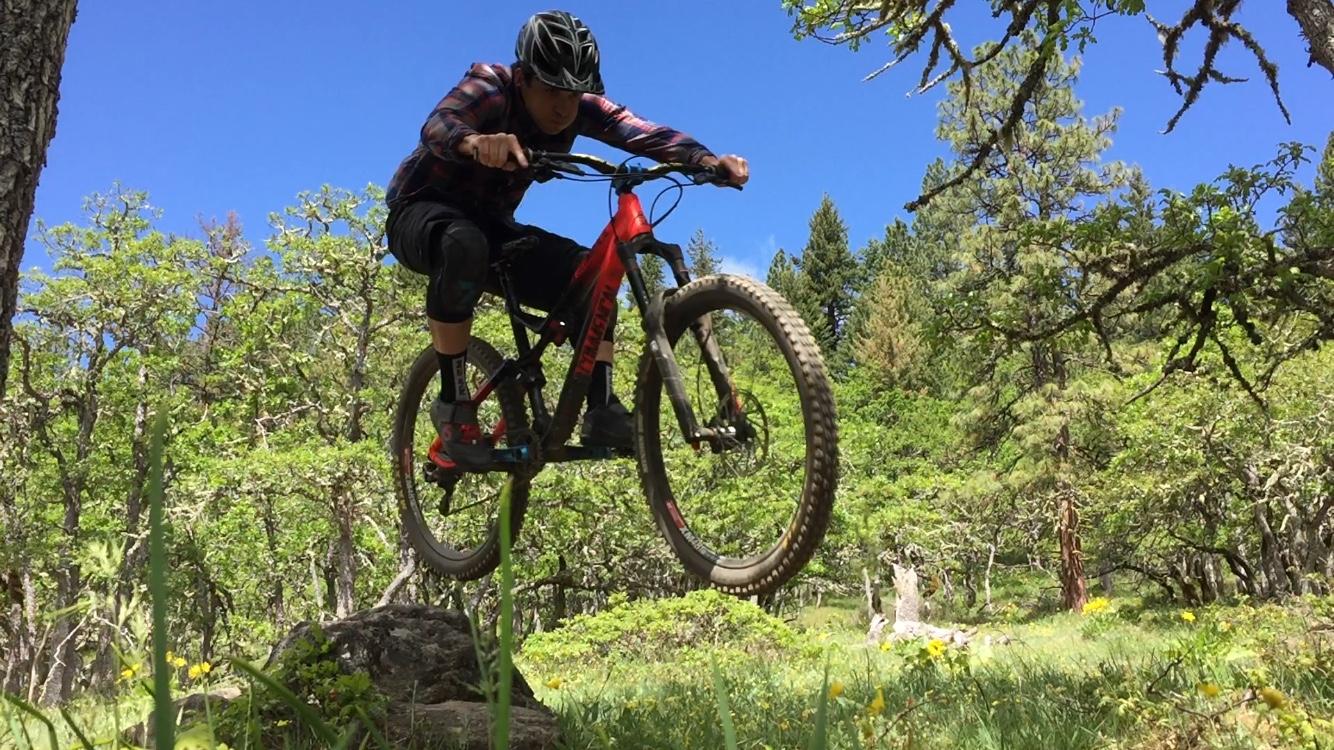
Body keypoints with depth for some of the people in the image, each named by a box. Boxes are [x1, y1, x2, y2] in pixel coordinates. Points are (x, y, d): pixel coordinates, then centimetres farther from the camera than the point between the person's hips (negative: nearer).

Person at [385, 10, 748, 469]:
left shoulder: (578, 108, -11)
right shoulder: (490, 87, -24)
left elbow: (644, 133, -26)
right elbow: (437, 125, -44)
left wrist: (709, 161, -44)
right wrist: (475, 142, -68)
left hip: (491, 223, 5)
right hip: (422, 211, -5)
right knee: (465, 246, -40)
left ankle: (601, 410, -16)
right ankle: (453, 403, -27)